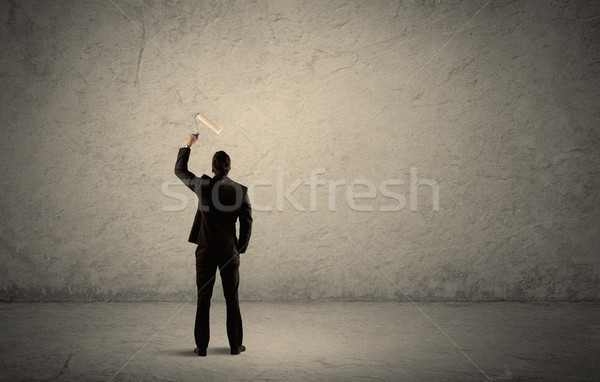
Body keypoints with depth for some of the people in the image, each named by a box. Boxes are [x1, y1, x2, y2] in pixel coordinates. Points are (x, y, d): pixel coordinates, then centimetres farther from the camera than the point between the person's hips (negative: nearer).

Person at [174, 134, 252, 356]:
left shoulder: (203, 185, -6)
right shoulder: (240, 191, -5)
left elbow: (180, 170, 12)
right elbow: (247, 223, -3)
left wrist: (188, 146, 22)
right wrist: (241, 248, 9)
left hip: (206, 251, 0)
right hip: (230, 251, 0)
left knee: (203, 299, 6)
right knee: (232, 300, 9)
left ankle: (201, 346, 9)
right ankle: (235, 345, 15)